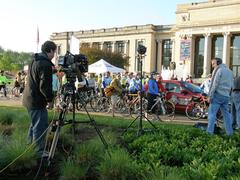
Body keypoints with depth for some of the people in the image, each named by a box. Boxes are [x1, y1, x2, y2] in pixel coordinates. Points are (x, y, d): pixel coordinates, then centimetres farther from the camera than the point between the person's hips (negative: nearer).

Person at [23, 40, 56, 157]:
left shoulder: (34, 61, 10)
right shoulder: (45, 64, -21)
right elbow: (44, 86, -22)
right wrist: (50, 99, -9)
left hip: (29, 99, 10)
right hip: (37, 102, -10)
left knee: (34, 124, 24)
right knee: (41, 127, 0)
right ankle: (39, 152, 10)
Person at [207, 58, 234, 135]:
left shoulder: (219, 70, -5)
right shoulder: (229, 71, 20)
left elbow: (214, 84, -13)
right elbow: (231, 85, 20)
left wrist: (210, 96, -13)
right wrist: (228, 94, 18)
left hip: (218, 94, -8)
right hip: (226, 96, 8)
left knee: (212, 113, -7)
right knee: (226, 114, 11)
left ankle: (209, 132, -13)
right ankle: (230, 133, 12)